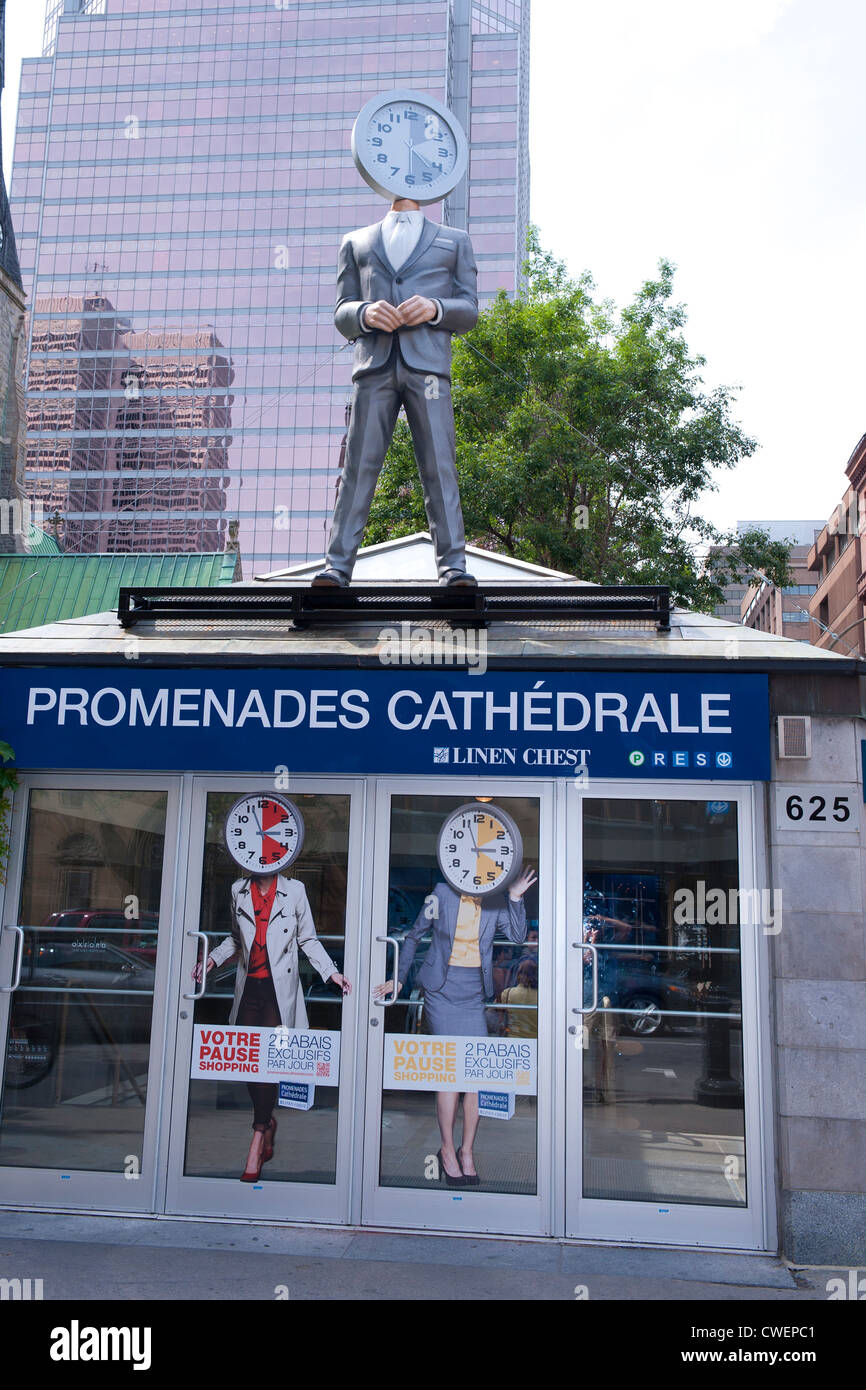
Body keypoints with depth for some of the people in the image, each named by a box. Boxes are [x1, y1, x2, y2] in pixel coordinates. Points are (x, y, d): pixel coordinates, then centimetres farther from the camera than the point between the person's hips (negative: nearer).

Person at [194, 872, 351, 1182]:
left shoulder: (294, 890, -1)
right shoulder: (239, 890, 8)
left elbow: (308, 940, 7)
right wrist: (213, 959, 5)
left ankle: (257, 1144, -2)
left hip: (280, 989, -3)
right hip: (249, 987, 3)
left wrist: (331, 972, -2)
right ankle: (268, 1122, 27)